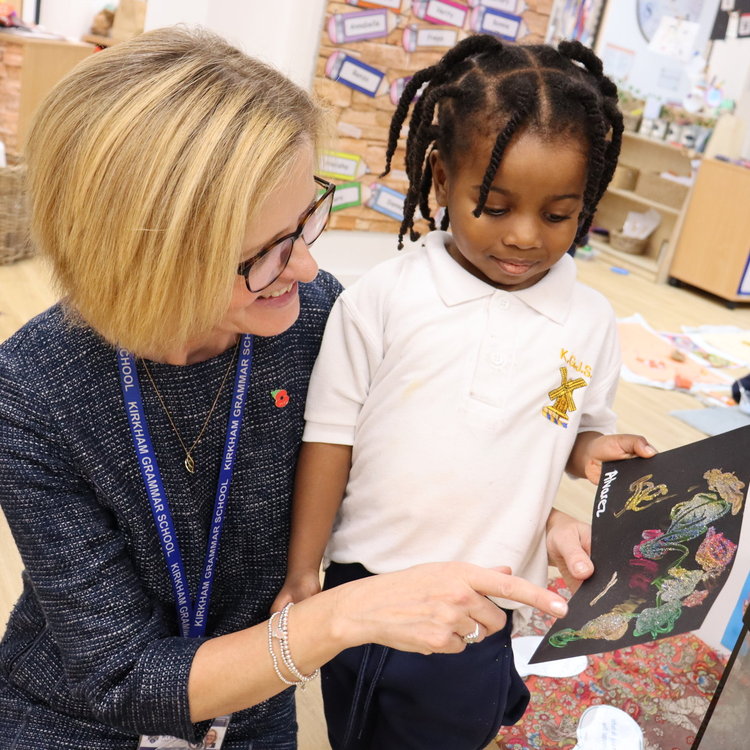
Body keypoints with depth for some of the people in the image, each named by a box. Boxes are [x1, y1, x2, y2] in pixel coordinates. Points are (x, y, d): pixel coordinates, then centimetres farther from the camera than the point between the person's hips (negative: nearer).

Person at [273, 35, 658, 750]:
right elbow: (332, 435, -6)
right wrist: (301, 573, -3)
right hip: (365, 585, 0)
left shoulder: (588, 322, -4)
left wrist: (593, 449, -14)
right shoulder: (383, 297, -10)